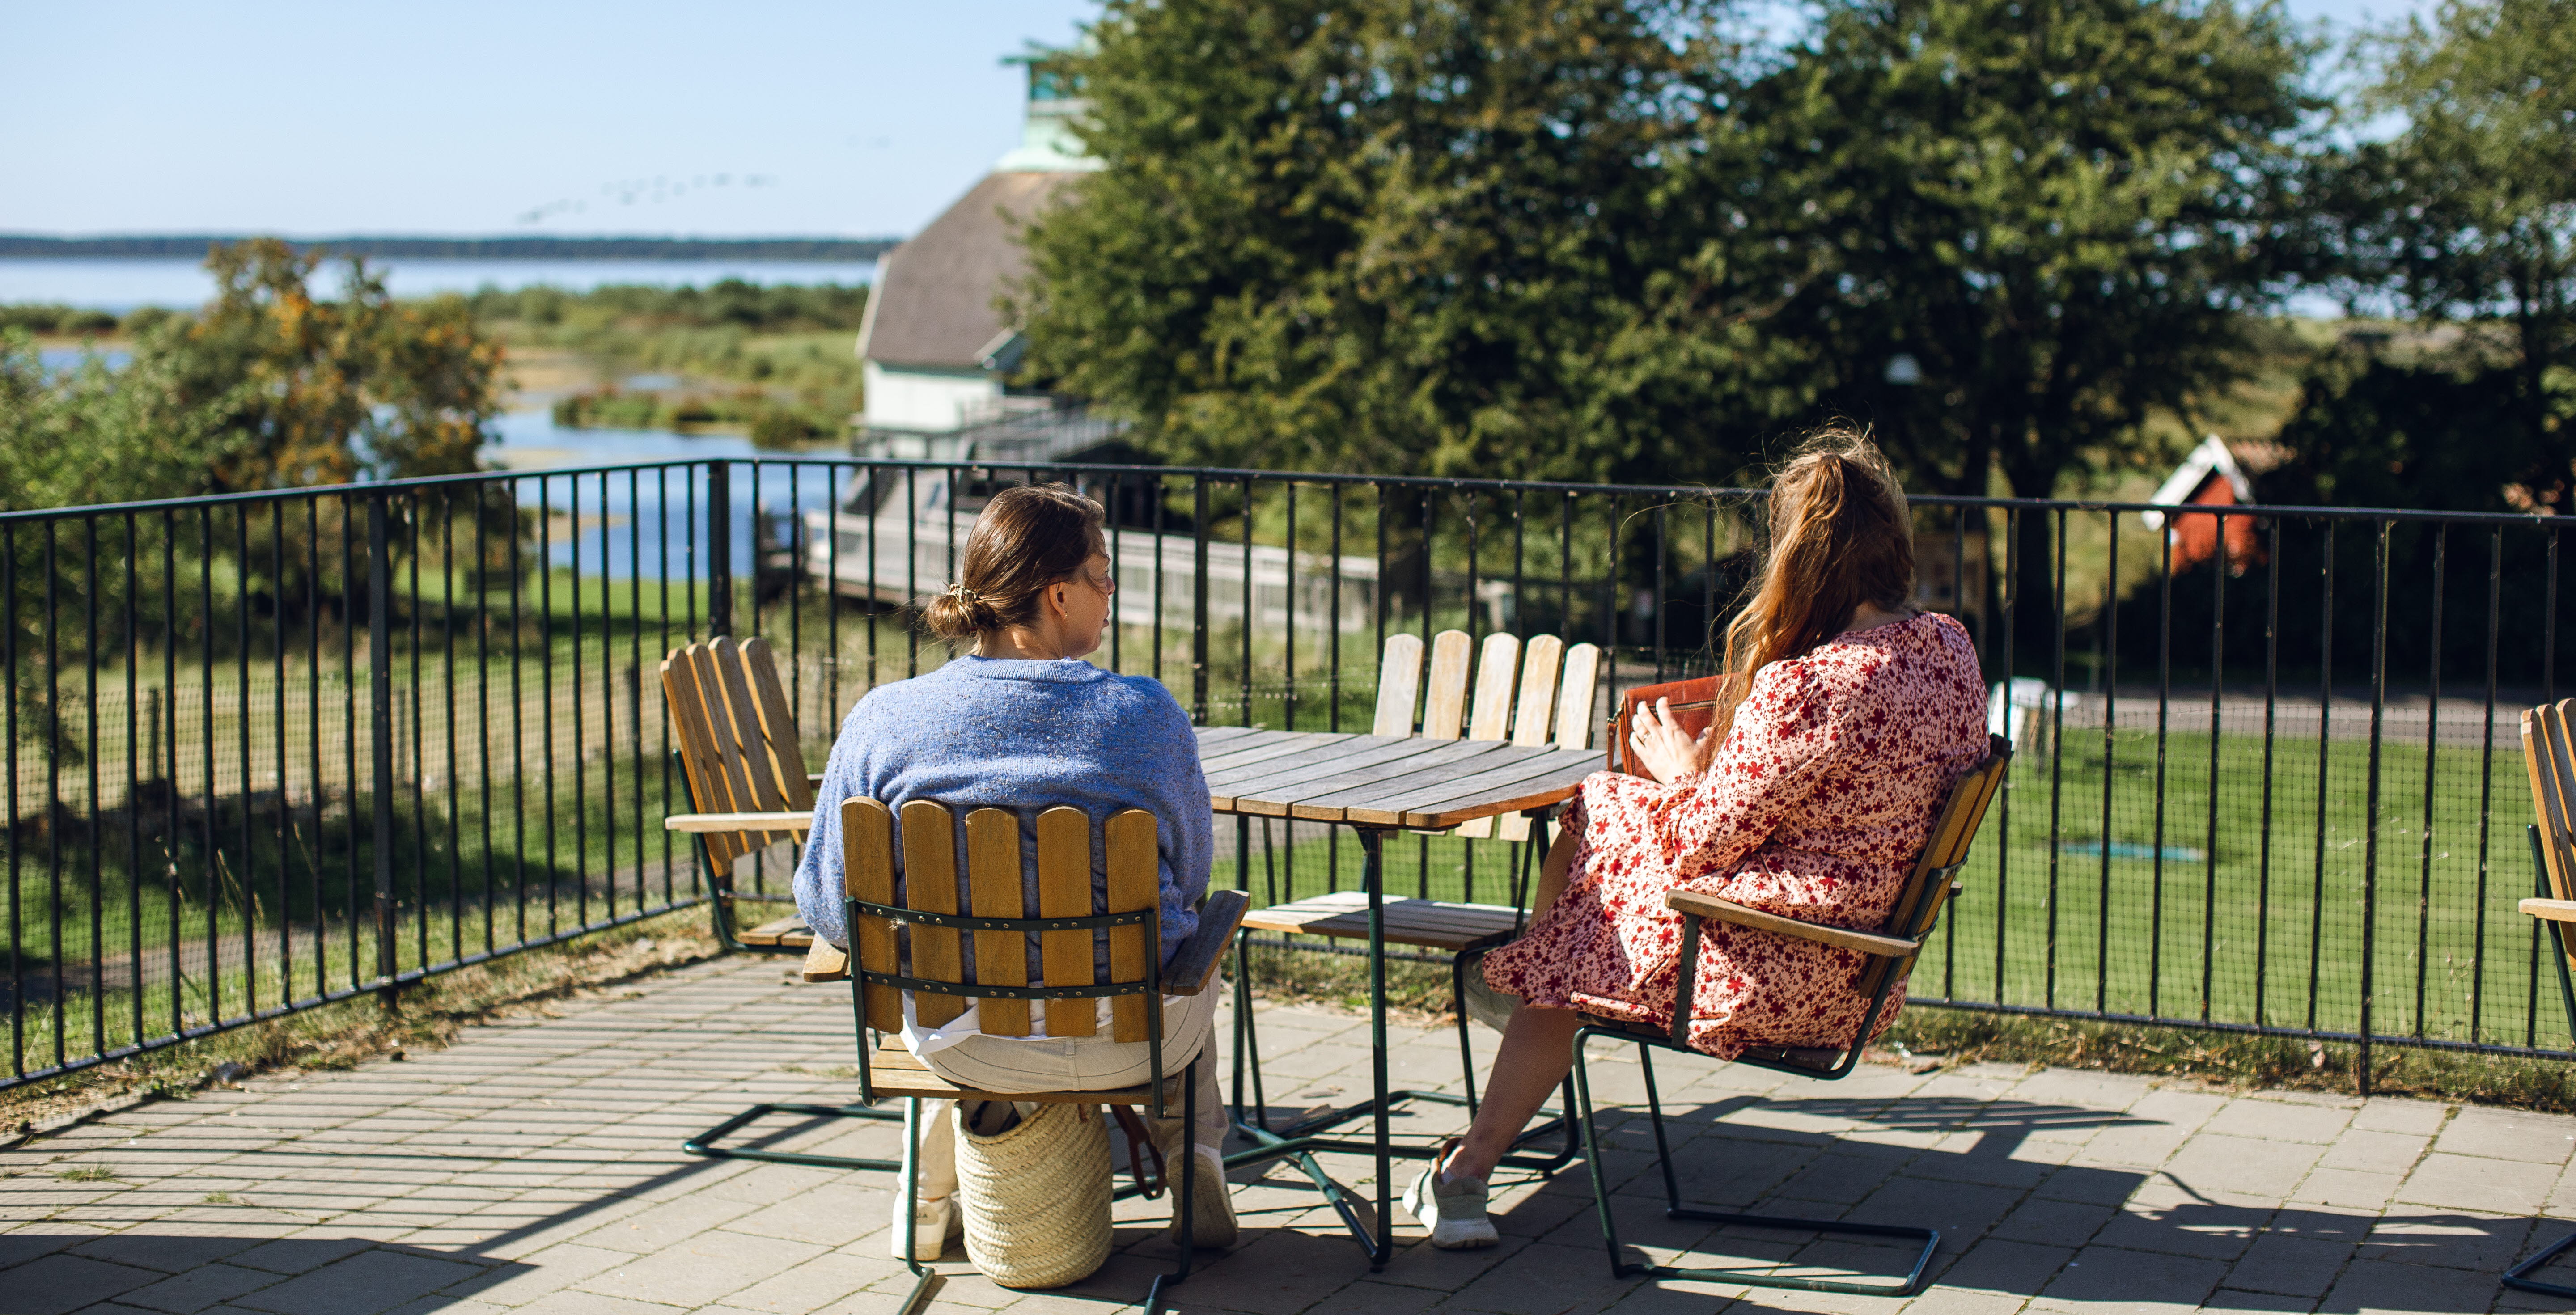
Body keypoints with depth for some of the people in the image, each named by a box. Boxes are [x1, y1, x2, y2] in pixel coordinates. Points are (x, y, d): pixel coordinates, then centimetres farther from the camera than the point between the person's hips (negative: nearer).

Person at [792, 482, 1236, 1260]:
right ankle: (1197, 1175, 34)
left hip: (959, 1045, 1)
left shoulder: (883, 720, -11)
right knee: (1191, 957, 36)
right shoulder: (1147, 715, -13)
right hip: (1126, 1041, -1)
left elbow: (828, 907, -7)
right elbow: (1188, 878, -1)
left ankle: (930, 1199, 44)